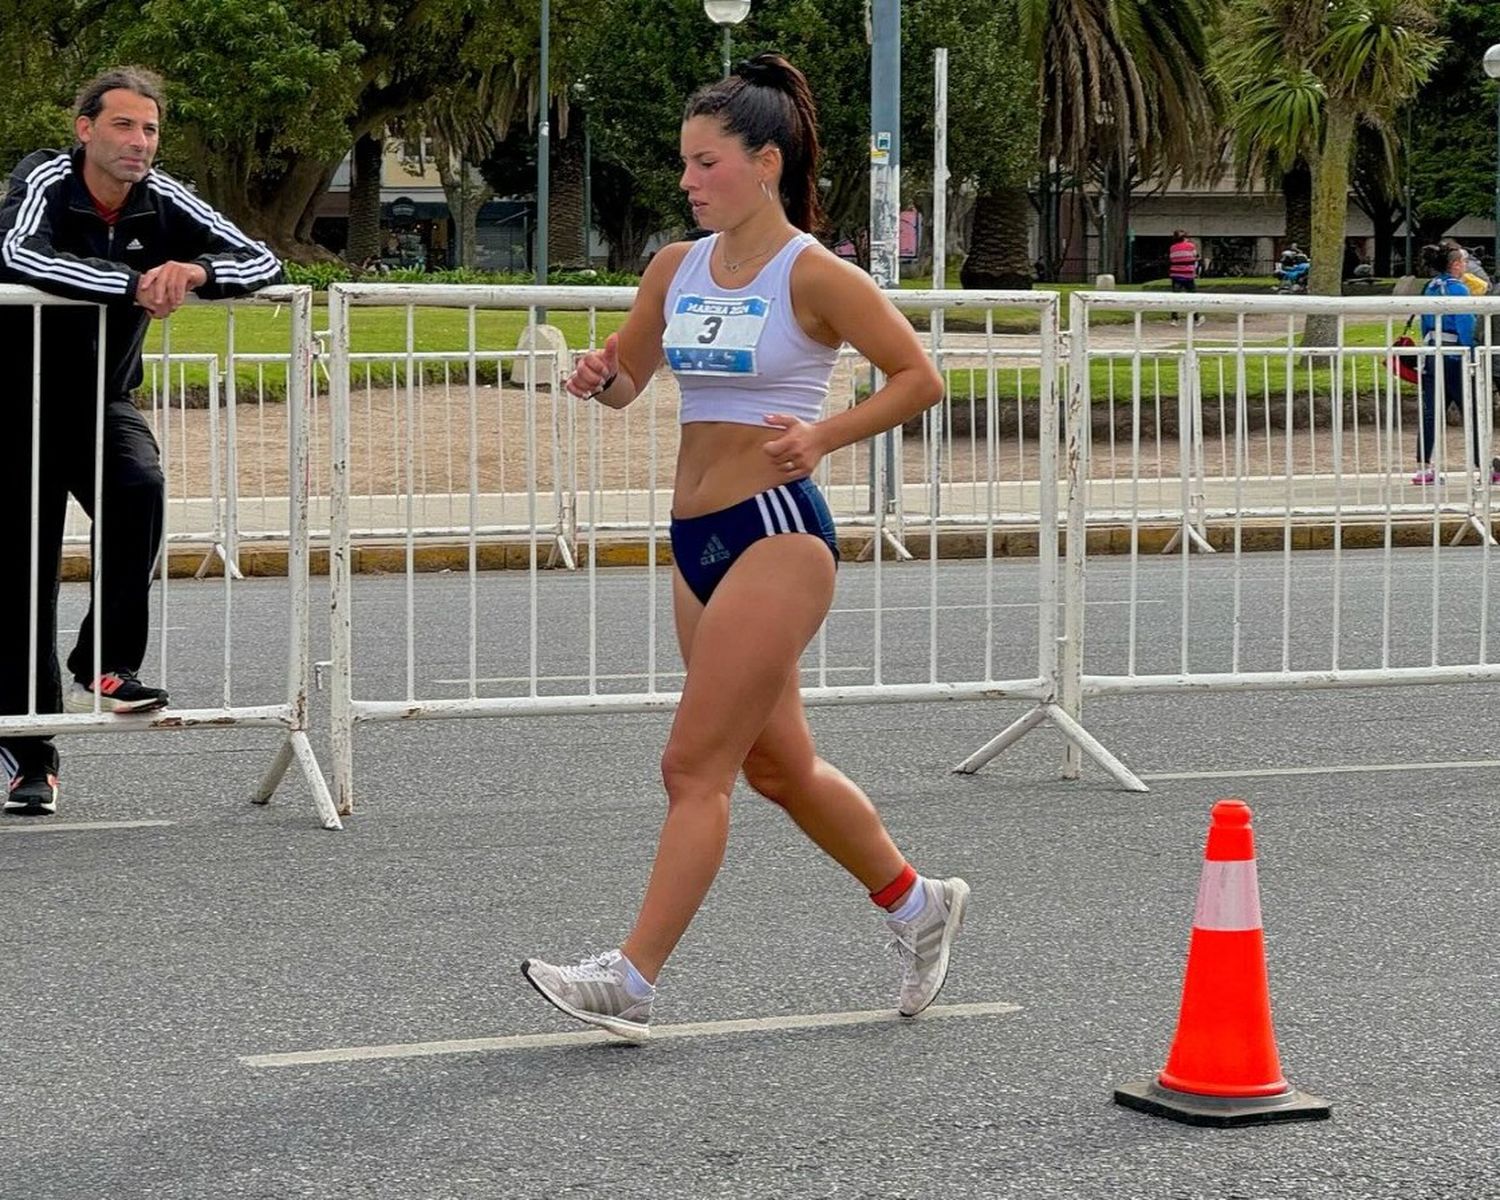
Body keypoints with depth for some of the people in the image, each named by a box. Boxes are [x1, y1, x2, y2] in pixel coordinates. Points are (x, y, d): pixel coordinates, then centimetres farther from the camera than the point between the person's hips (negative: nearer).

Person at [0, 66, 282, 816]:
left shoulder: (164, 203, -7)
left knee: (140, 489, -29)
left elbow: (264, 261, -8)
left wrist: (196, 272, -29)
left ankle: (100, 668, -17)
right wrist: (135, 283, -42)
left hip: (104, 402, 3)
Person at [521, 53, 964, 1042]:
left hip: (776, 531, -8)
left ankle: (632, 981, -6)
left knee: (695, 765, -9)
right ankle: (916, 904, 36)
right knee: (777, 763, 17)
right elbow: (628, 381, 19)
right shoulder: (676, 268, 9)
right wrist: (599, 378, -4)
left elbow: (920, 378, -7)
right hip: (698, 540, 8)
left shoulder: (813, 276, -10)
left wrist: (824, 435, -19)